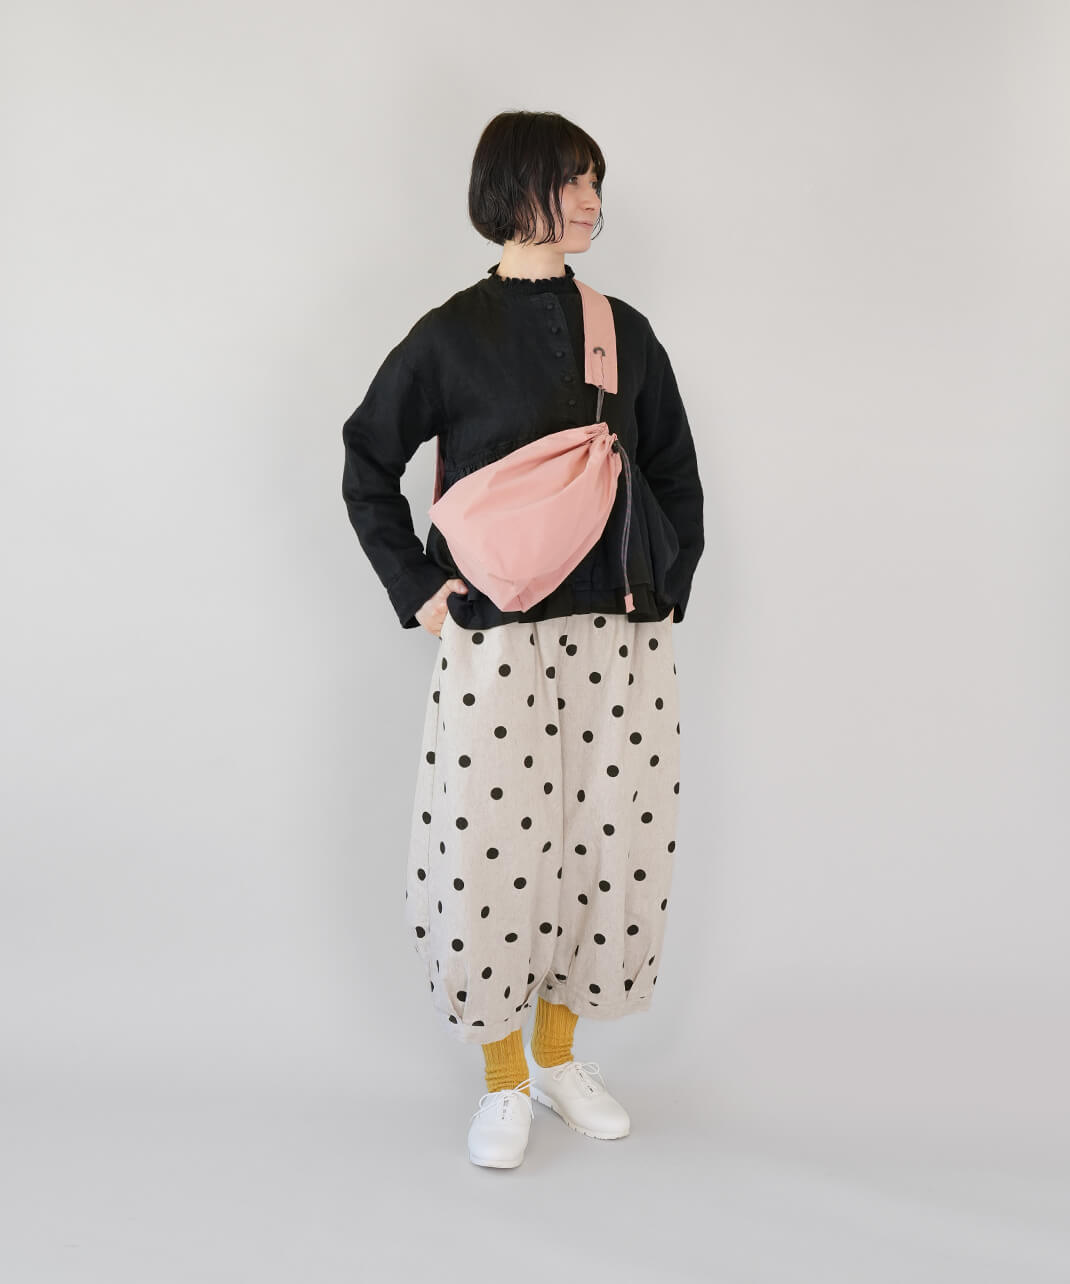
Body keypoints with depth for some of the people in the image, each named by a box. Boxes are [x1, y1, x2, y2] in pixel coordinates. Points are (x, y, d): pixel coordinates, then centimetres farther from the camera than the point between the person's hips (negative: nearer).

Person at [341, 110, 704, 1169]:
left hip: (620, 634, 4)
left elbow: (675, 473, 16)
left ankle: (558, 1054, 29)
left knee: (608, 842, 7)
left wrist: (668, 592, 7)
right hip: (497, 636, -3)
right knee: (490, 852, -1)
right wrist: (414, 586, 0)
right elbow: (367, 463, 7)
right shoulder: (452, 335, 1)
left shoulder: (623, 330, 10)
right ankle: (503, 1081, 20)